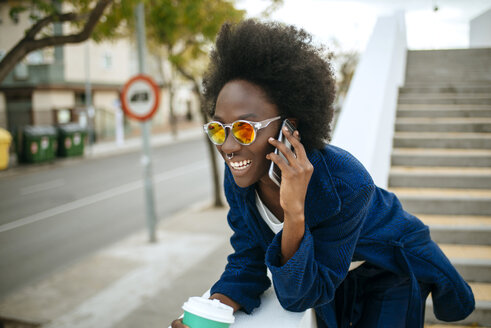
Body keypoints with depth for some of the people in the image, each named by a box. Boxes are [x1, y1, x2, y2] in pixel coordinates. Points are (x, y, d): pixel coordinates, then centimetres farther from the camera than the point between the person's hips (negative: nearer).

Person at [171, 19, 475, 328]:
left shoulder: (345, 183, -42)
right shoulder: (238, 176, -25)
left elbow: (298, 298, -36)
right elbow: (247, 264, -17)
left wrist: (294, 214, -53)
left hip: (391, 269, -4)